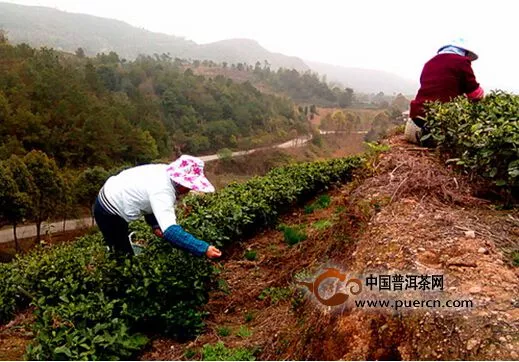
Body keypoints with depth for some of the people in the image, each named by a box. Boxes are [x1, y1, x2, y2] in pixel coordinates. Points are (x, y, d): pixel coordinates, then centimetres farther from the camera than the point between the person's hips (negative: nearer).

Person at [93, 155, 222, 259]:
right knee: (124, 254, 4)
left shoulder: (164, 172, -10)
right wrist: (204, 249, -50)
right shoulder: (162, 192, -37)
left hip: (111, 198, 9)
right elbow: (170, 231, -47)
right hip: (108, 212, -9)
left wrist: (155, 225, -6)